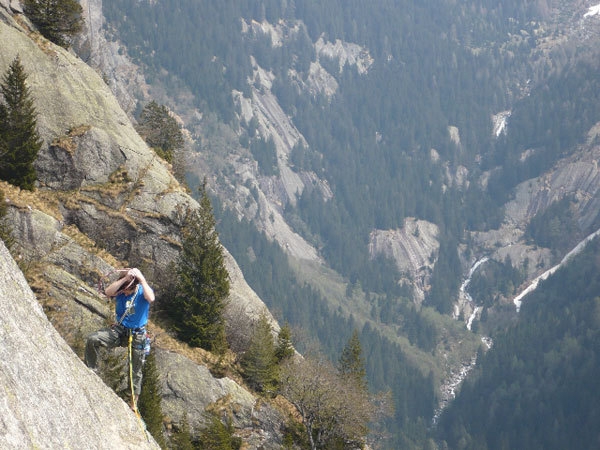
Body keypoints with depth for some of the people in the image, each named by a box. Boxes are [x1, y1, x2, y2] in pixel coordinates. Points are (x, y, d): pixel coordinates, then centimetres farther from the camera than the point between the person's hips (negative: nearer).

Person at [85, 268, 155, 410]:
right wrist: (125, 279, -33)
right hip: (119, 329, 2)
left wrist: (141, 279, -33)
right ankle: (91, 372, -8)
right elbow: (108, 292, -29)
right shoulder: (120, 291, -7)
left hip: (137, 335, -2)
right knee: (92, 340, -22)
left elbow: (151, 298, -35)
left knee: (136, 371, 3)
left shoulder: (143, 291, -11)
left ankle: (134, 404, 15)